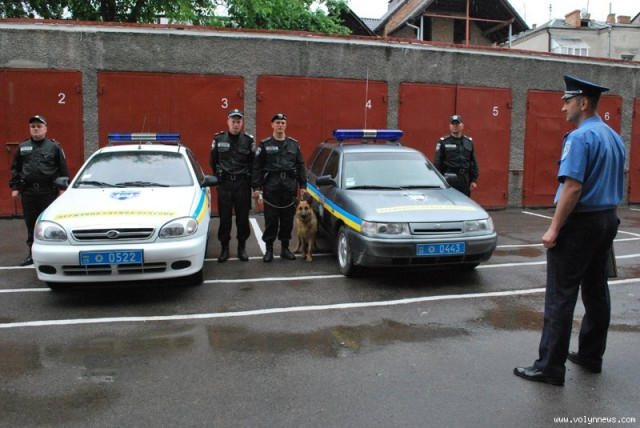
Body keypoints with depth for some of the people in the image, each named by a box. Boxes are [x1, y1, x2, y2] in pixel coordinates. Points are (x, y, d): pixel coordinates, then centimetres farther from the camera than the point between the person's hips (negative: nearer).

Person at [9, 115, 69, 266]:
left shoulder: (54, 147, 2)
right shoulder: (23, 147, 11)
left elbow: (63, 170, 1)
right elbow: (15, 169, 15)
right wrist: (15, 187, 8)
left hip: (48, 191, -3)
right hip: (28, 192, 3)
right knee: (31, 225, 9)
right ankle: (32, 254, 18)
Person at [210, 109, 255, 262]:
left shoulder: (248, 140, 3)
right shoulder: (218, 139, 4)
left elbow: (253, 163, 5)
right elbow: (213, 161, 12)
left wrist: (247, 178, 2)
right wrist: (219, 176, 11)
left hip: (243, 184, 0)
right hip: (224, 184, 0)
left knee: (243, 217, 5)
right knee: (224, 217, 3)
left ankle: (242, 247, 18)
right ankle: (224, 248, 14)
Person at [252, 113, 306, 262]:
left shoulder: (294, 144, 11)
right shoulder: (265, 144, 3)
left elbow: (300, 165, 14)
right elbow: (257, 166, 0)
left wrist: (302, 185, 8)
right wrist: (257, 187, -7)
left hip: (289, 187, 3)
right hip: (271, 187, -2)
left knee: (287, 219, 7)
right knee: (271, 219, -1)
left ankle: (285, 248, 20)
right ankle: (269, 249, 11)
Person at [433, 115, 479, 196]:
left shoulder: (469, 142, 13)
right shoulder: (443, 142, 1)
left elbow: (473, 162, 13)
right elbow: (437, 162, -2)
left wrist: (474, 180, 7)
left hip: (465, 180, 4)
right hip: (449, 180, -4)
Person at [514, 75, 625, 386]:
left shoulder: (579, 137, -17)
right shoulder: (614, 138, 12)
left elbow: (573, 187, -24)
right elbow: (617, 185, 18)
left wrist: (554, 229, -21)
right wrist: (605, 215, 22)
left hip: (579, 223, -10)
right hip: (608, 220, 10)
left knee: (560, 297, -5)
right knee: (596, 291, 17)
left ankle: (550, 367, 1)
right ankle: (591, 356, 29)